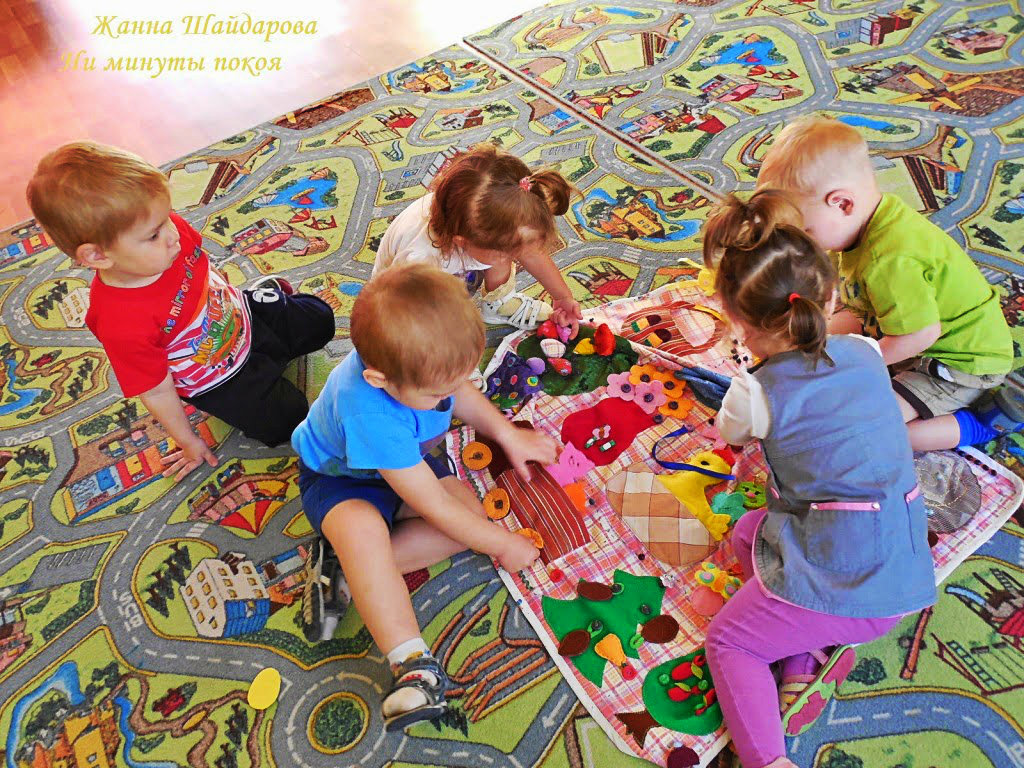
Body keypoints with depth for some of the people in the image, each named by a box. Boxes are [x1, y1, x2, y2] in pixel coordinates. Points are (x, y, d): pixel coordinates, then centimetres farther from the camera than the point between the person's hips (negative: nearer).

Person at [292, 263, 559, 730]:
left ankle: (348, 573, -15)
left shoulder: (423, 362, -24)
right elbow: (434, 506, -33)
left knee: (472, 511, -16)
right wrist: (501, 544, -22)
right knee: (362, 528, -39)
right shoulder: (371, 415, -42)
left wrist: (507, 434, -1)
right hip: (339, 478, -7)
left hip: (404, 461, 7)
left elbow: (461, 389, 5)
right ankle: (413, 663, -32)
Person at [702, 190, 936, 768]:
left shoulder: (756, 392, -13)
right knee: (749, 530, 25)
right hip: (906, 578, 7)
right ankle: (814, 655, 10)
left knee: (728, 640, 15)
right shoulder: (868, 355, 3)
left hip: (839, 584, -7)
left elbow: (729, 435, 12)